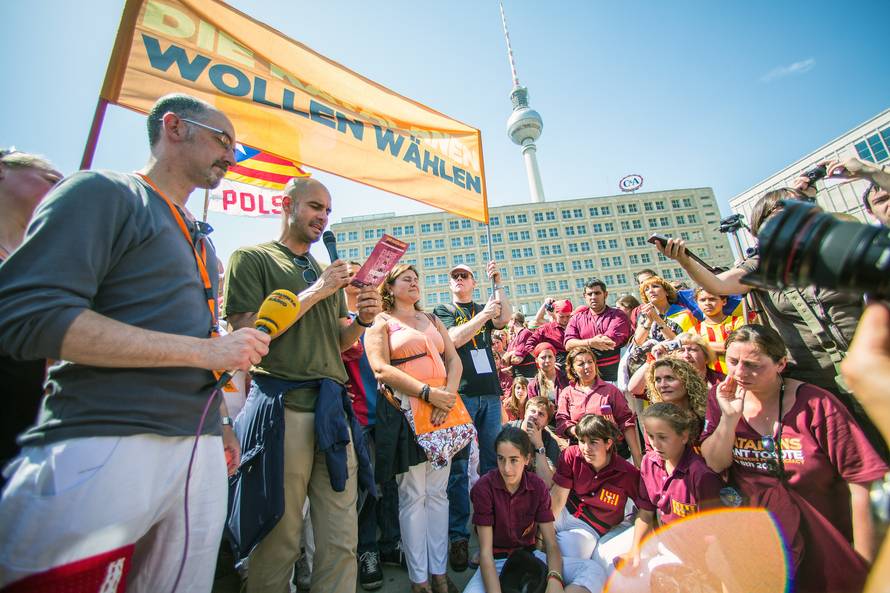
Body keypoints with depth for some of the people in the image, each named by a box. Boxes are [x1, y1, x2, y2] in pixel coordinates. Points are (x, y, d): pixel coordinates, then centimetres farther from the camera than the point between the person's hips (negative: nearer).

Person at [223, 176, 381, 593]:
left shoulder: (327, 273, 20)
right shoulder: (251, 258, 4)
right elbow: (248, 332, -9)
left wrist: (362, 319, -1)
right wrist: (314, 293, -10)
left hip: (333, 409, 5)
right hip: (282, 406, -5)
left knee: (341, 542, 9)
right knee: (277, 545, 6)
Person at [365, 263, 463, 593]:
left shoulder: (433, 320, 19)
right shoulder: (381, 322, 4)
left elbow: (454, 360, 10)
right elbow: (381, 369, -10)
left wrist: (448, 395, -8)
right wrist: (428, 392, -17)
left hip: (443, 408, 5)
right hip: (405, 410, -4)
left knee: (438, 492, 10)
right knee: (413, 495, 2)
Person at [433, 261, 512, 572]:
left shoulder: (485, 308, 18)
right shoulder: (442, 310, 9)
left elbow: (506, 317, -3)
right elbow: (454, 339, -8)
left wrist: (497, 283, -1)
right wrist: (483, 315, -11)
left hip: (490, 392, 4)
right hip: (460, 392, -3)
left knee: (493, 460, 10)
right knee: (458, 464, -2)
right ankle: (459, 535, 8)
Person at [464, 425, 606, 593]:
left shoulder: (538, 487, -8)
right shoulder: (483, 487, -19)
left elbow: (551, 544, -9)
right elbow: (486, 551, -18)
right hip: (496, 561, -4)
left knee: (594, 571, -19)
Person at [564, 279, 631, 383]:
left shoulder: (618, 315, 6)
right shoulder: (576, 318, 13)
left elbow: (611, 341, -10)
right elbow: (568, 344, 0)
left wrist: (583, 344, -3)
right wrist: (591, 343, -15)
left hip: (613, 372, -1)